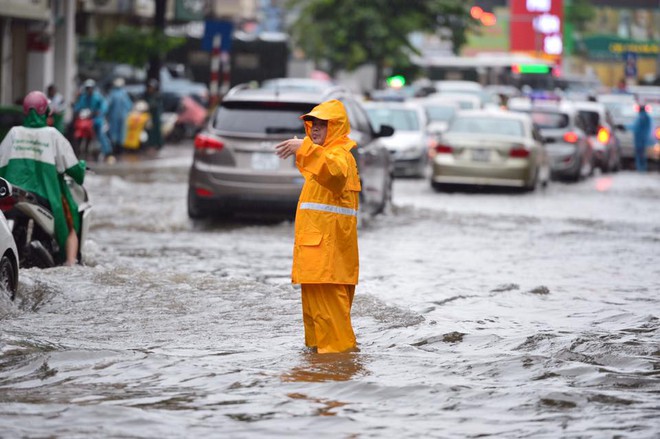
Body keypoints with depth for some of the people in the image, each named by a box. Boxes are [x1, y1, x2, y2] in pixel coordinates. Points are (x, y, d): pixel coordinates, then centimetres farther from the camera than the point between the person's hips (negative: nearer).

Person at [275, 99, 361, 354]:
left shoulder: (341, 154, -14)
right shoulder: (324, 153, 22)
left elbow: (334, 171, -40)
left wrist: (305, 149, -49)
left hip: (329, 243, -11)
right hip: (315, 240, 11)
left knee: (328, 294, -13)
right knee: (314, 294, 15)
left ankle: (340, 345, -11)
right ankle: (318, 342, 23)